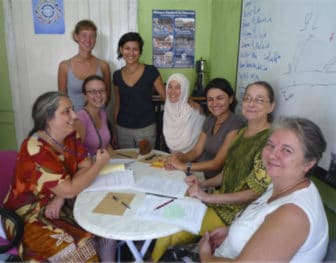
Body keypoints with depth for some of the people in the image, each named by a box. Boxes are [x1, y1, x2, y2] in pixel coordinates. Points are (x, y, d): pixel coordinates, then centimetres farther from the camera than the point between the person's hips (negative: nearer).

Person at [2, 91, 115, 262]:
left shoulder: (70, 136, -2)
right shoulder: (36, 149, -26)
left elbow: (86, 167, -8)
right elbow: (69, 190, -28)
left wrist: (60, 198, -21)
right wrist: (100, 164, -18)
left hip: (61, 206, 7)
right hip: (29, 217, -7)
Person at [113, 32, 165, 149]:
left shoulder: (151, 71, -8)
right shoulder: (117, 75, 3)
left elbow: (166, 96, -2)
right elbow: (117, 104, 11)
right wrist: (114, 129, 13)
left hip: (146, 128, -3)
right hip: (122, 129, 3)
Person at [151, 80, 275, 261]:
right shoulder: (240, 133, 7)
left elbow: (256, 192, -20)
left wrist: (209, 197, -22)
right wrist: (203, 184, -2)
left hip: (238, 212, -7)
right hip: (220, 201, 7)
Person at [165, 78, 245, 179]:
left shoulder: (235, 125, -17)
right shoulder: (210, 119, 8)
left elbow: (218, 163, -21)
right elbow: (196, 150, 4)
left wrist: (184, 166, -26)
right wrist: (180, 157, -16)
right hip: (200, 172, 6)